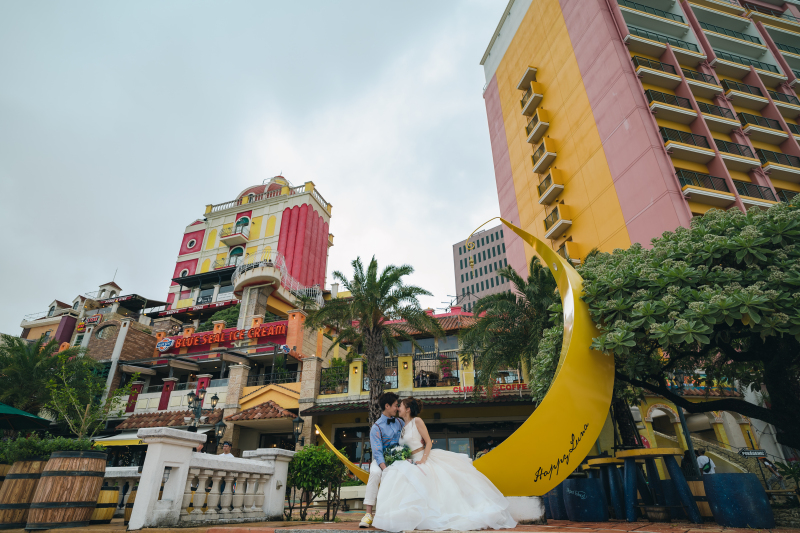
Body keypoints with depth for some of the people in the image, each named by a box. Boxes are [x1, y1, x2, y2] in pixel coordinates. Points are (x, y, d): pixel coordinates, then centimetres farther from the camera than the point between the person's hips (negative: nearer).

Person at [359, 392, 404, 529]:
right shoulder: (376, 427, -9)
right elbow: (377, 452, -17)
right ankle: (368, 514, -30)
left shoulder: (400, 423, 9)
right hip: (381, 461, -4)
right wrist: (386, 470, -31)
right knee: (375, 472, -36)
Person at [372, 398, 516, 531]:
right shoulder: (403, 427, 13)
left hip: (427, 458, -6)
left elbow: (429, 442, -10)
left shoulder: (417, 421, -7)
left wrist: (423, 459, -20)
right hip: (412, 462, 7)